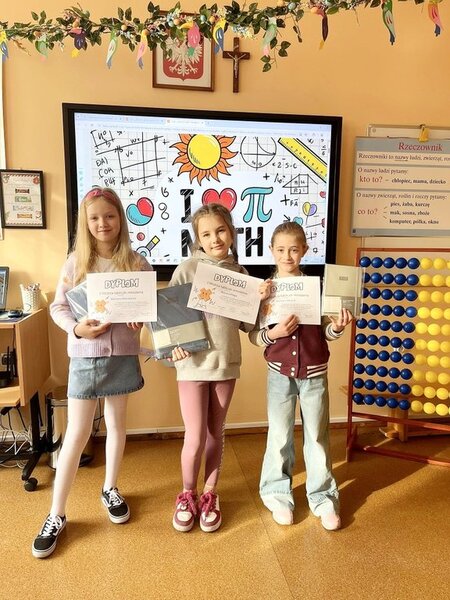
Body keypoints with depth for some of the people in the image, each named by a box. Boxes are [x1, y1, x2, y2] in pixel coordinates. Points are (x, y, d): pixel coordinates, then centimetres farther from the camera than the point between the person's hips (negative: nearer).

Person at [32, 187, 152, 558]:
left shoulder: (137, 262, -2)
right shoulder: (76, 262, -3)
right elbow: (58, 308, 0)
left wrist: (141, 317, -18)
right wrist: (76, 328, -18)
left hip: (123, 354, 2)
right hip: (85, 355, -1)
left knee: (117, 423, 16)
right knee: (77, 433, 4)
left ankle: (110, 489, 39)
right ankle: (56, 516, 20)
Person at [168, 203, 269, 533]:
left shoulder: (240, 273, 3)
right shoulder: (188, 268, -7)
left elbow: (245, 325, 5)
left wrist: (260, 299, -10)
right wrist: (174, 343, -20)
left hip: (226, 362, 3)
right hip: (193, 362, -3)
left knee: (216, 433, 15)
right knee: (195, 437, 2)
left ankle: (210, 495, 34)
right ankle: (187, 495, 28)